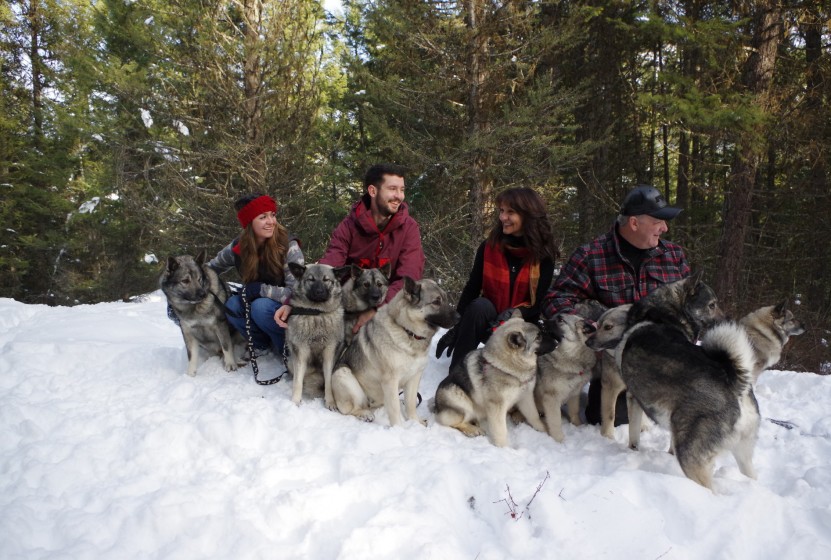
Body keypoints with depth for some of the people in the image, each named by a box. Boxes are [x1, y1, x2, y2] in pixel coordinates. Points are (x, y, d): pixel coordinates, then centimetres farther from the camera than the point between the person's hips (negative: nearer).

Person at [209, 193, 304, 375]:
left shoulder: (288, 246, -23)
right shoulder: (238, 247, -11)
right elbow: (210, 269, 6)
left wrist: (260, 289, -29)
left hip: (284, 308, -4)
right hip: (255, 302, 4)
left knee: (261, 306, -33)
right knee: (231, 305, -24)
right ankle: (262, 343, 2)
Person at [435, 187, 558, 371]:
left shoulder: (543, 254, -7)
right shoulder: (489, 247, -5)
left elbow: (541, 301, -10)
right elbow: (471, 287, -5)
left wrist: (513, 315, -29)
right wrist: (455, 327, -14)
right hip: (488, 320, 1)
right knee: (479, 306, -32)